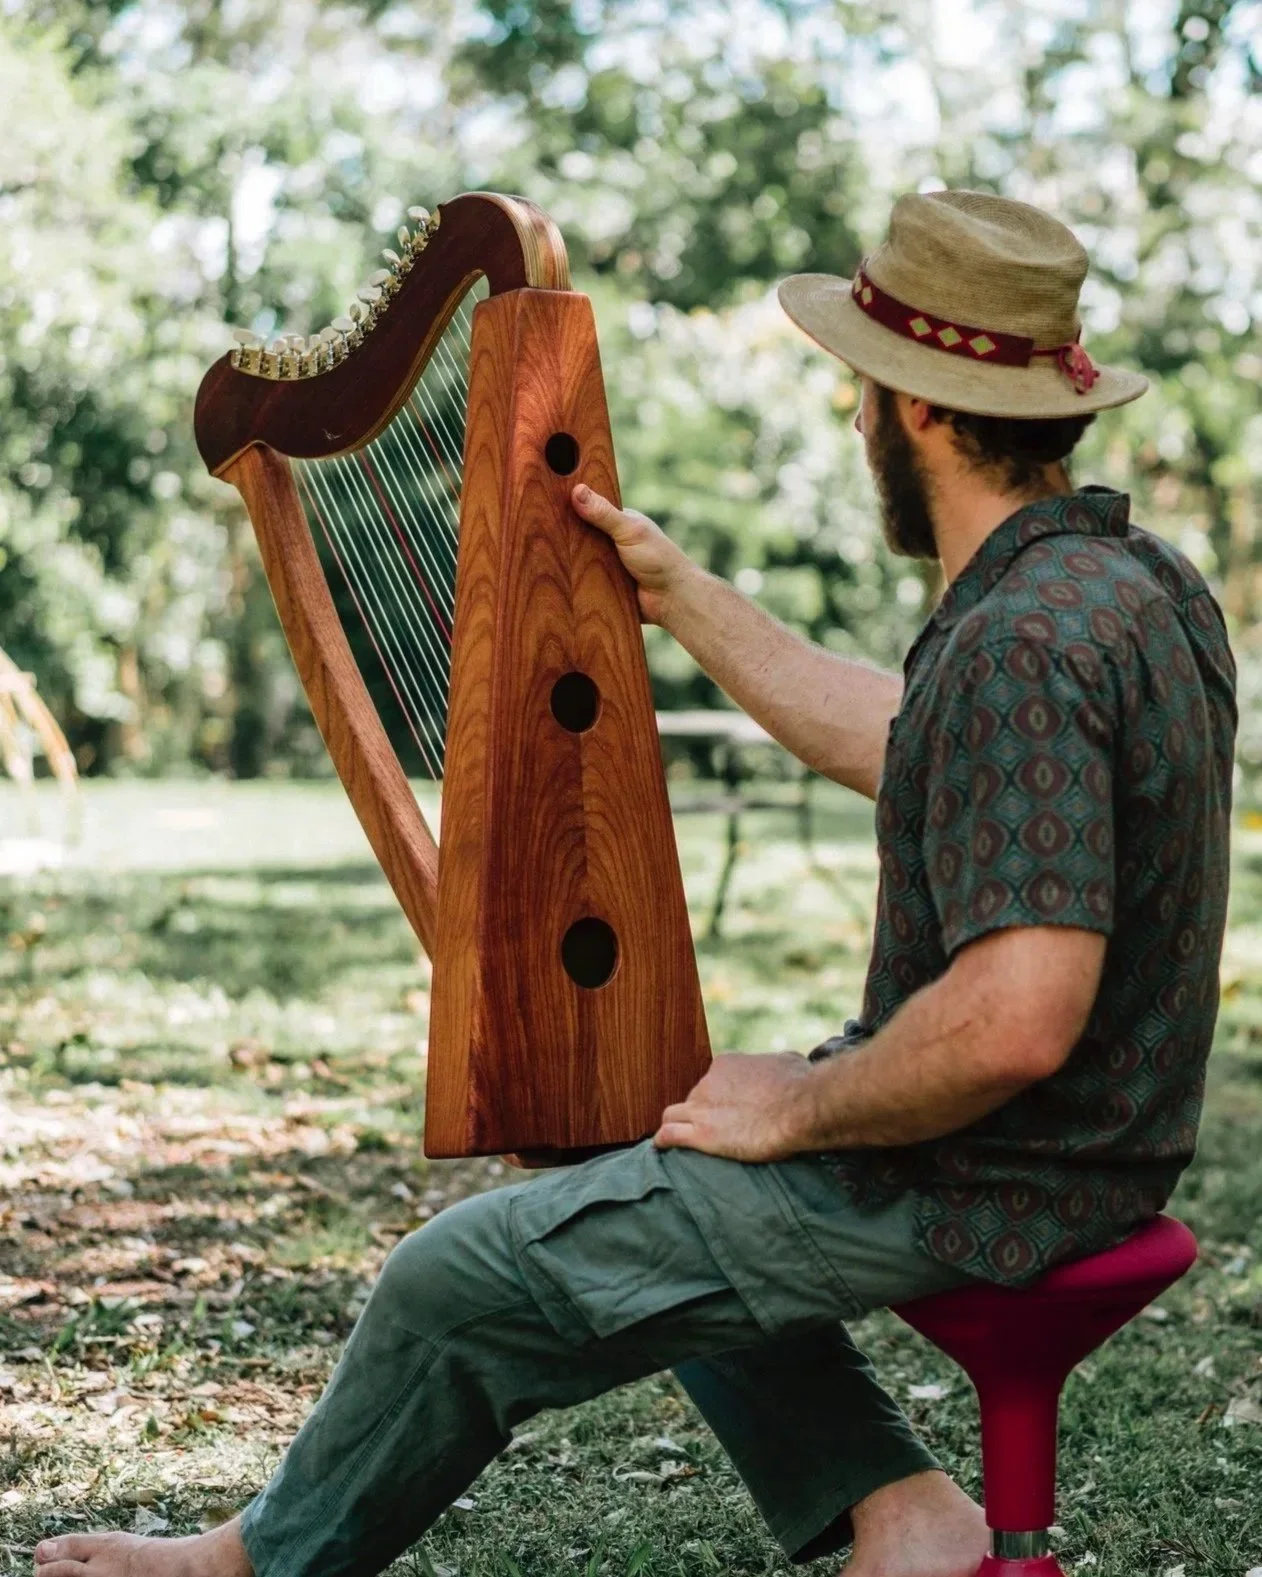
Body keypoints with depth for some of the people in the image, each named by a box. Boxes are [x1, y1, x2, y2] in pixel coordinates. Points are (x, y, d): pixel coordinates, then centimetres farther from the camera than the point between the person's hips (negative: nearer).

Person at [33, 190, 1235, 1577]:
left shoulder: (1021, 644, -28)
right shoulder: (1137, 576, 4)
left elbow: (1014, 1022, -35)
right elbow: (904, 750, 20)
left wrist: (794, 1108, -18)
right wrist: (685, 600, 22)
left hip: (973, 1187, -10)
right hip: (1088, 1149, 10)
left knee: (466, 1279, 2)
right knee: (658, 1190, 29)